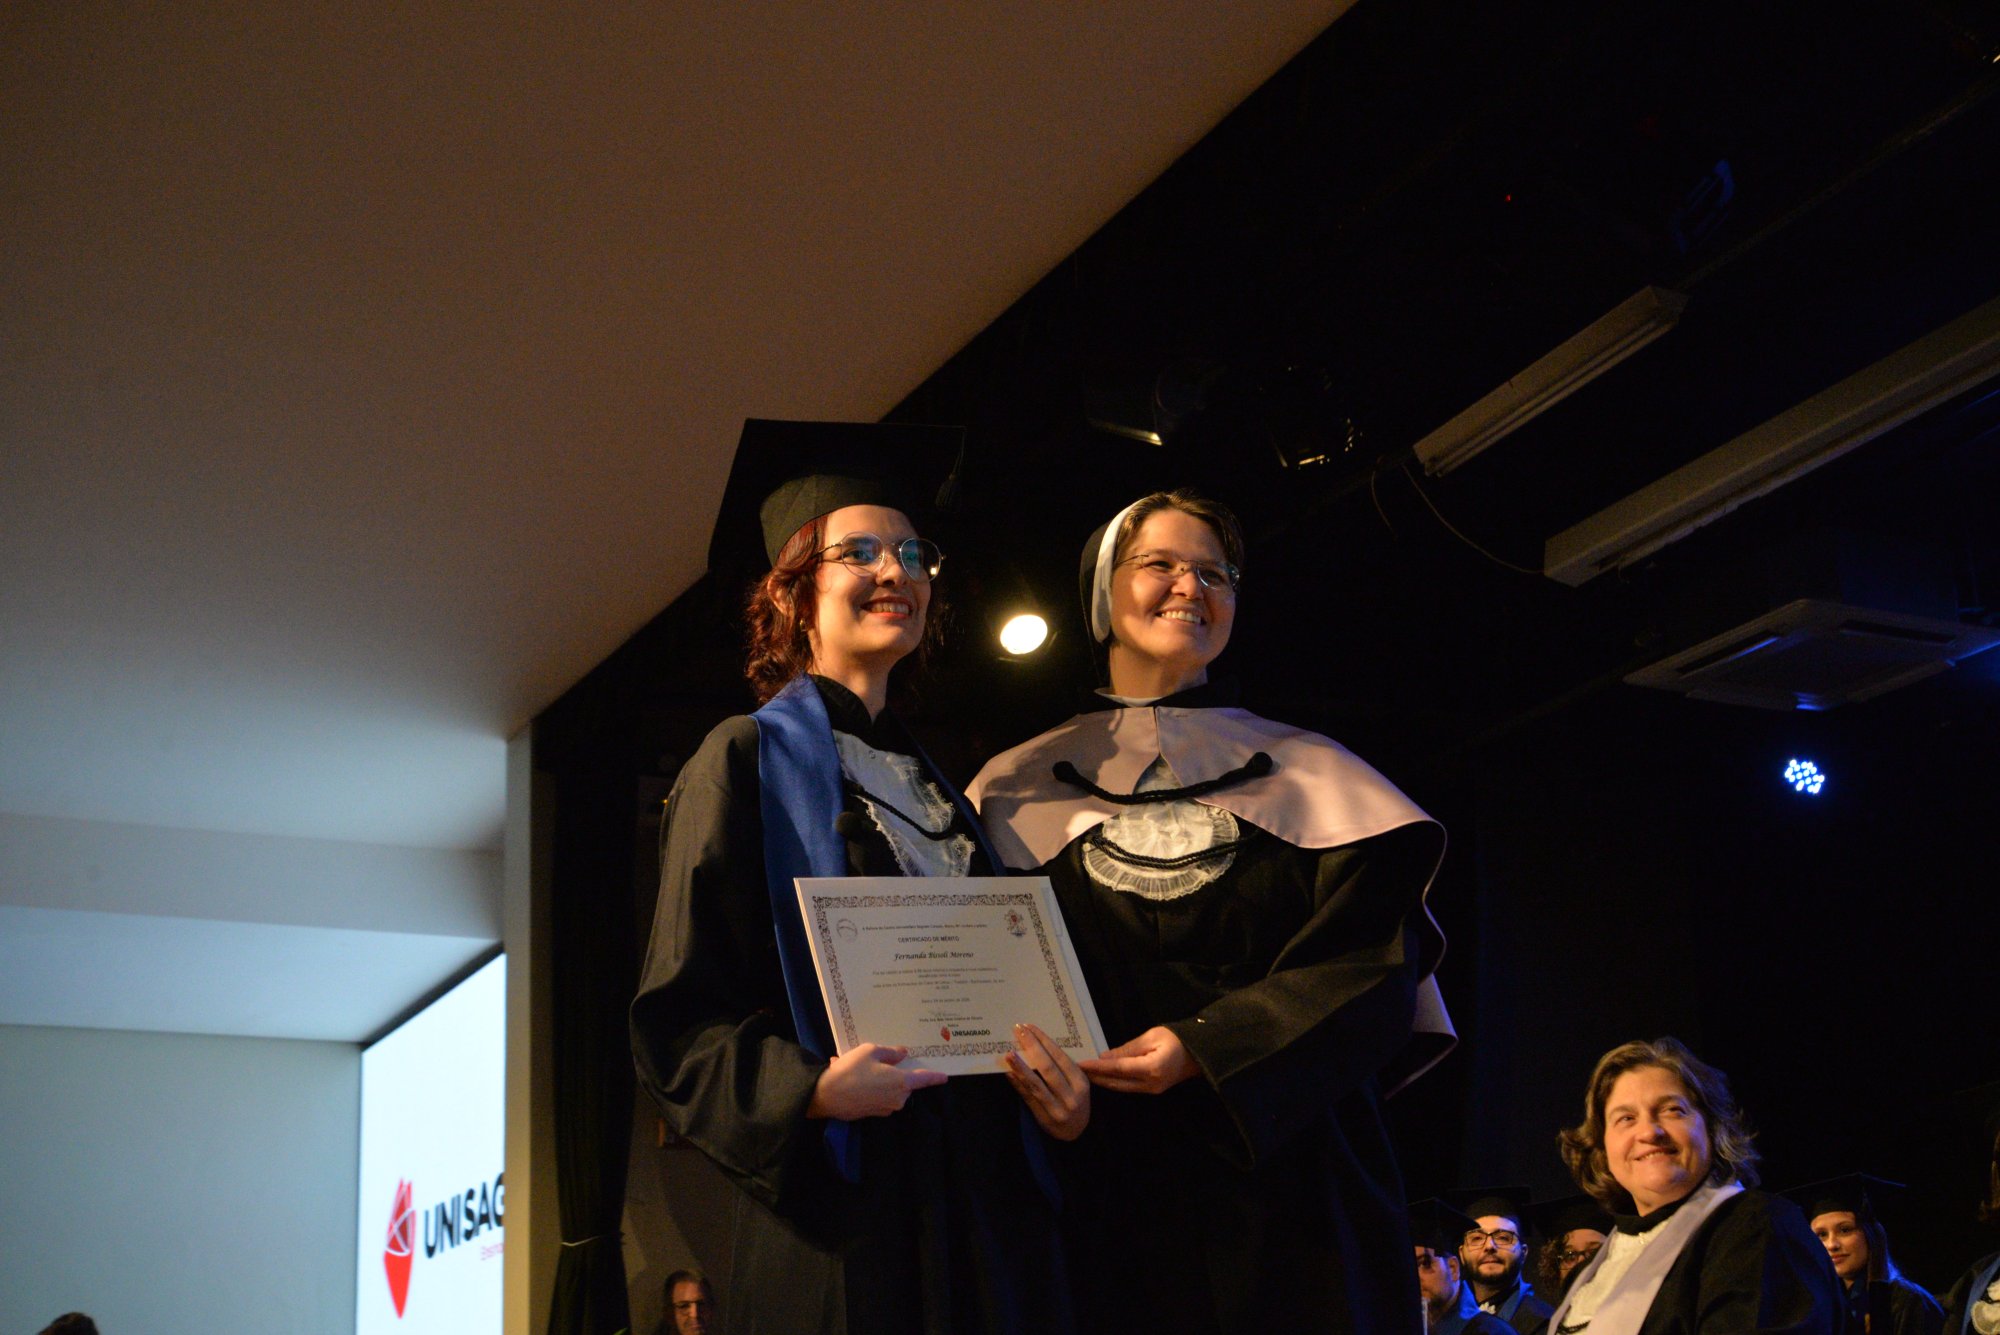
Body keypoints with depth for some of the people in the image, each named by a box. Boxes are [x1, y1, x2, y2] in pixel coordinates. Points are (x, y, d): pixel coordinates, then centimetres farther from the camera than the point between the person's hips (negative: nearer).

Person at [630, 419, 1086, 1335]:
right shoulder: (747, 762, 0)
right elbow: (677, 1020, -6)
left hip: (988, 1198, 6)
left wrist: (1060, 1090, -1)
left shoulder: (932, 778, 18)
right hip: (840, 1214, -6)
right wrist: (811, 1089, -23)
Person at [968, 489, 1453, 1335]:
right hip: (1102, 1191, 0)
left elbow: (1375, 956, 1)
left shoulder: (1306, 775, 14)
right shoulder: (1021, 788, 14)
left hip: (1284, 1174, 1)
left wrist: (1209, 1047, -13)